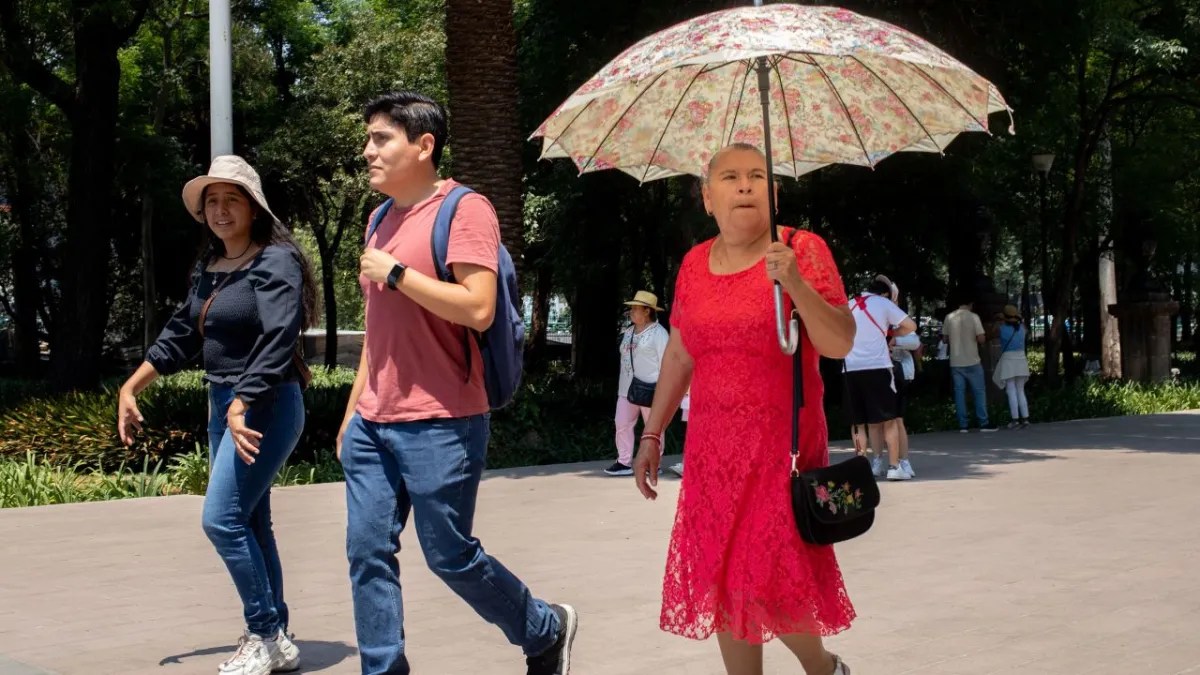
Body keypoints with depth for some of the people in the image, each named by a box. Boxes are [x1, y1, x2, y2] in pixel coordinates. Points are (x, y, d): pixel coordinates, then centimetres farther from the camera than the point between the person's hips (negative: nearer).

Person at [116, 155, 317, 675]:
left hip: (265, 407, -9)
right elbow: (182, 333, 20)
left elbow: (278, 340, -24)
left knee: (222, 519, -13)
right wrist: (131, 387, 18)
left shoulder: (275, 262, -13)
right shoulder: (209, 268, 13)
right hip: (224, 405, 9)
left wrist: (241, 407, -32)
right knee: (248, 524, 11)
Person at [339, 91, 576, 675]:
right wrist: (353, 411, 19)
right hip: (373, 425, 8)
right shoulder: (381, 219, 16)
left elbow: (478, 309, -21)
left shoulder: (463, 210, -9)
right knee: (368, 554, 4)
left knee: (450, 556, 2)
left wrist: (395, 272, -16)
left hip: (439, 426, -7)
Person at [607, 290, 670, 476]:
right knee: (623, 424, 2)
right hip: (627, 388, 7)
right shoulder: (628, 332, 14)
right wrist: (622, 386, 18)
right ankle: (624, 463, 7)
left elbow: (665, 363, -11)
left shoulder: (658, 333, -9)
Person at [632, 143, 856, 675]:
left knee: (772, 585, -4)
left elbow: (840, 344, -13)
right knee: (724, 580, 6)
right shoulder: (695, 263, 8)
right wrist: (652, 435, 16)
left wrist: (796, 284, -27)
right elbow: (678, 356, 16)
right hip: (712, 448, 4)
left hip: (782, 444, -4)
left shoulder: (802, 249, -5)